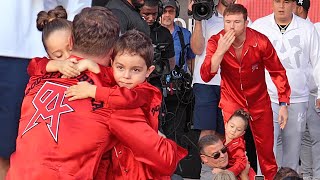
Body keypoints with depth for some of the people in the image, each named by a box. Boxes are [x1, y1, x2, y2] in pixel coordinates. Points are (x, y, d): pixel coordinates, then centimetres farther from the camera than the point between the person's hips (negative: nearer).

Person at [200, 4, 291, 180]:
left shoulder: (261, 41, -19)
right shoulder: (215, 42, -16)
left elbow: (278, 72, -7)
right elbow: (206, 76, -23)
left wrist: (284, 104, -7)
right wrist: (220, 51, -36)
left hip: (259, 102, 0)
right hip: (232, 102, 0)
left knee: (266, 150, 10)